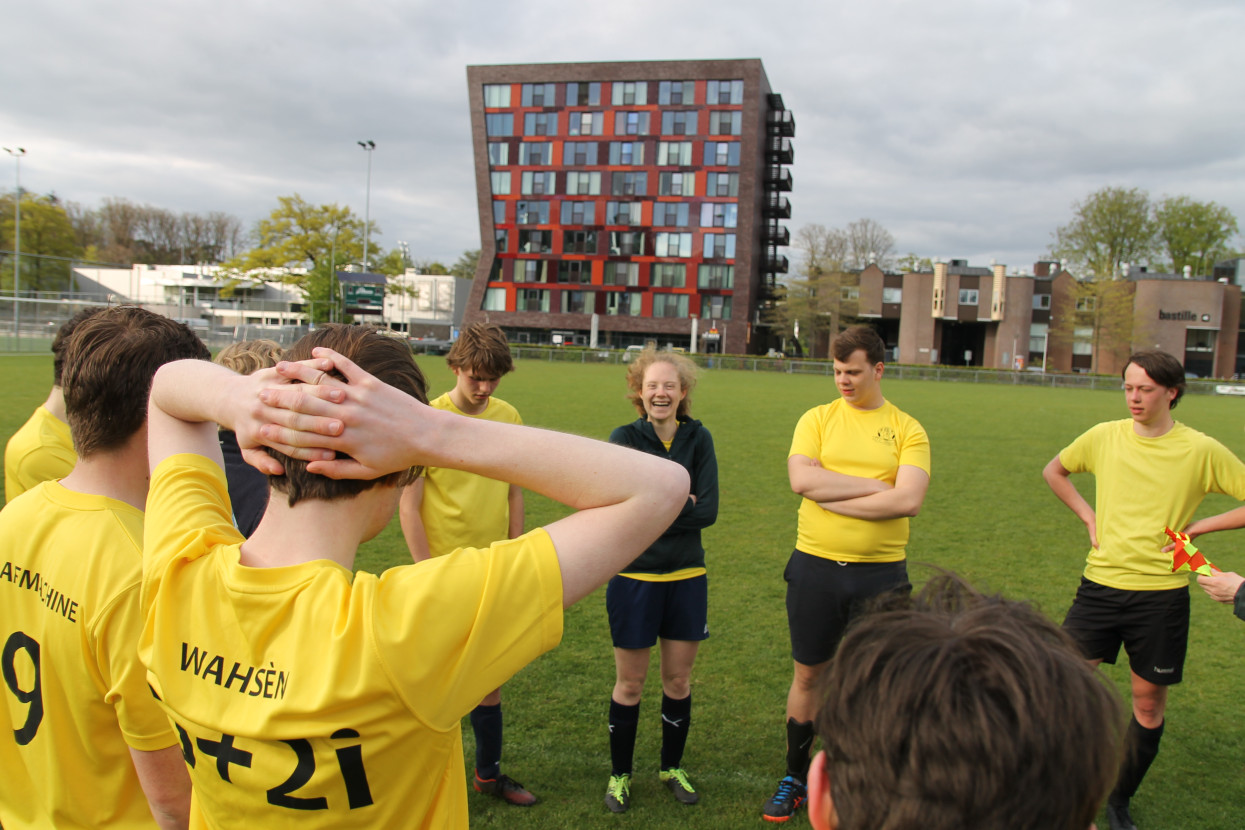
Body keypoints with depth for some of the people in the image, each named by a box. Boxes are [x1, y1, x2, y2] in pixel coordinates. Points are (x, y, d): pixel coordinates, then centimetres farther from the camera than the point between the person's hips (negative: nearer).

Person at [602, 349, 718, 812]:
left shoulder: (698, 439, -1)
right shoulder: (624, 439, -7)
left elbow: (709, 510, -11)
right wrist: (679, 504, -15)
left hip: (687, 577, 2)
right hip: (634, 578, -2)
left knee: (678, 679, 14)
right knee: (630, 683, 9)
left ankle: (671, 767, 36)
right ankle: (620, 774, 29)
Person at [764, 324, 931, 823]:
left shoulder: (908, 430, 0)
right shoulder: (818, 418, 3)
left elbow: (909, 501, -15)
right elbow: (801, 479, -13)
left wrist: (832, 496, -14)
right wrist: (875, 486, -13)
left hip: (880, 572, -1)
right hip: (815, 566, 1)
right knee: (808, 674, 12)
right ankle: (795, 778, 30)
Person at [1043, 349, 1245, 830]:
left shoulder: (1201, 451, -7)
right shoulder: (1104, 436, 0)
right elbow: (1054, 471, 17)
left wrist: (1196, 527, -7)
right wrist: (1088, 517, 6)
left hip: (1161, 595, -1)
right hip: (1100, 584, 2)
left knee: (1149, 705, 10)